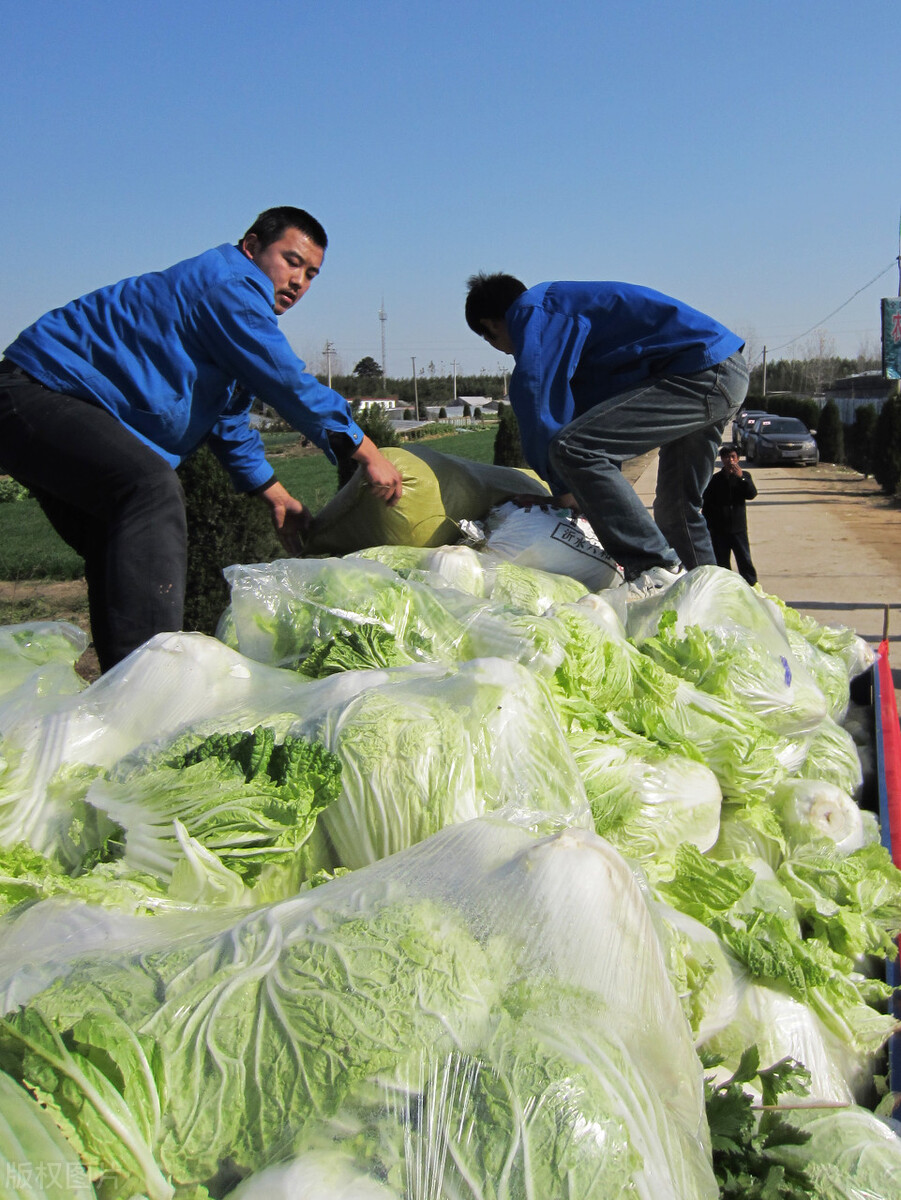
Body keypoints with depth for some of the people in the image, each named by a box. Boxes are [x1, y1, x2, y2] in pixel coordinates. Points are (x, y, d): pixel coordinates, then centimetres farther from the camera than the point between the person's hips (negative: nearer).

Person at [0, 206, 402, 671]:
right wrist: (368, 455, -10)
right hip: (38, 393, -12)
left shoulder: (234, 301, 21)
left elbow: (228, 419, 27)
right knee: (152, 488, -34)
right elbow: (290, 385, -17)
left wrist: (276, 497, 24)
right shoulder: (229, 284, -13)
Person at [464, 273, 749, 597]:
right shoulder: (559, 306, 27)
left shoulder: (530, 311, -2)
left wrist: (564, 488, -1)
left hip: (700, 373, -11)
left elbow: (536, 398, -12)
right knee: (676, 507, 22)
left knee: (571, 448, -19)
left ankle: (656, 569, -17)